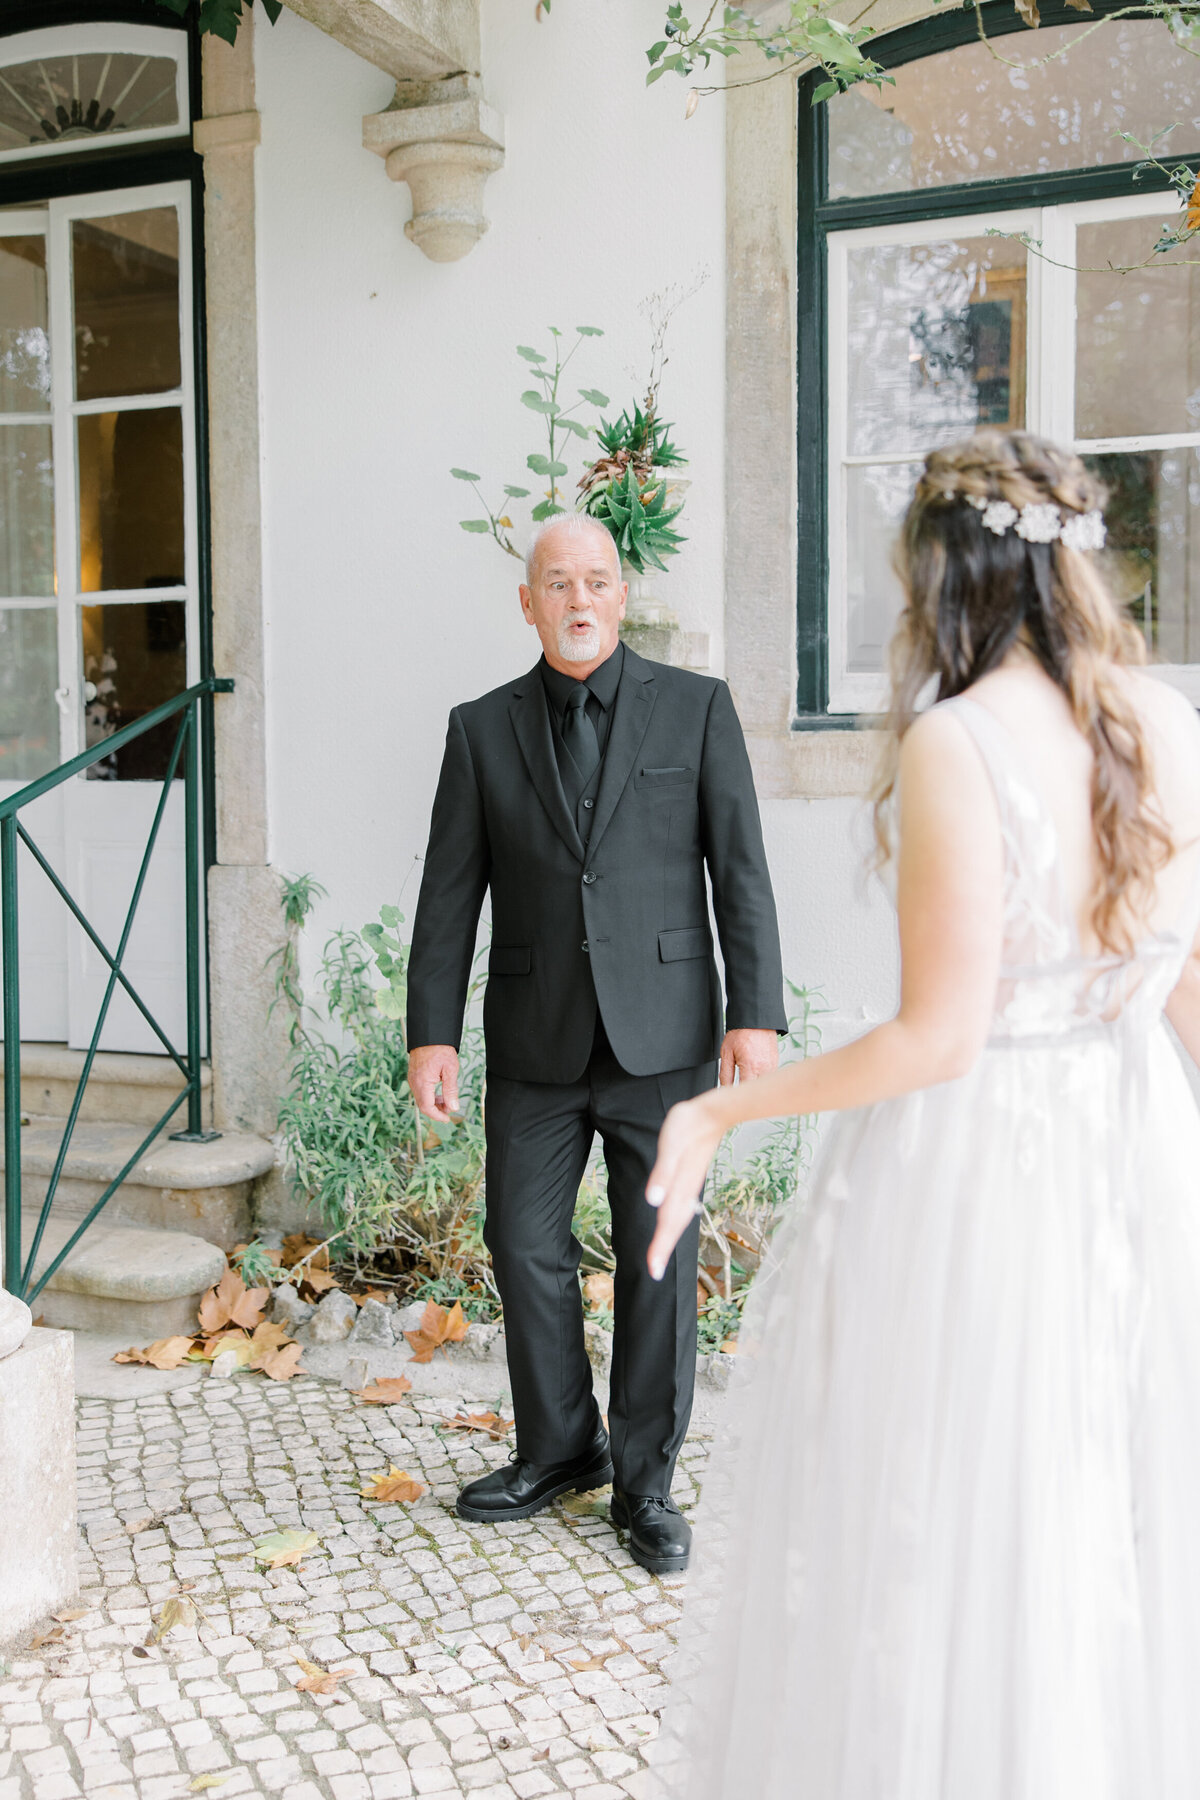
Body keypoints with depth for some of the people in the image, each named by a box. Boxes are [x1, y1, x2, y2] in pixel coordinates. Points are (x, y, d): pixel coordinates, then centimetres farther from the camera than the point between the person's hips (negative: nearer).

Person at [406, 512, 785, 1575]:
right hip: (537, 1041, 2)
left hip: (662, 1035, -2)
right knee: (526, 1249, 9)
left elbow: (740, 868, -2)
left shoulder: (696, 707, 1)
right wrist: (432, 1034, 0)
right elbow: (450, 892, 5)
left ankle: (645, 1479, 21)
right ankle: (559, 1449, 31)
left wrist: (757, 1012, -10)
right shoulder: (483, 729, 6)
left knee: (659, 1261, 4)